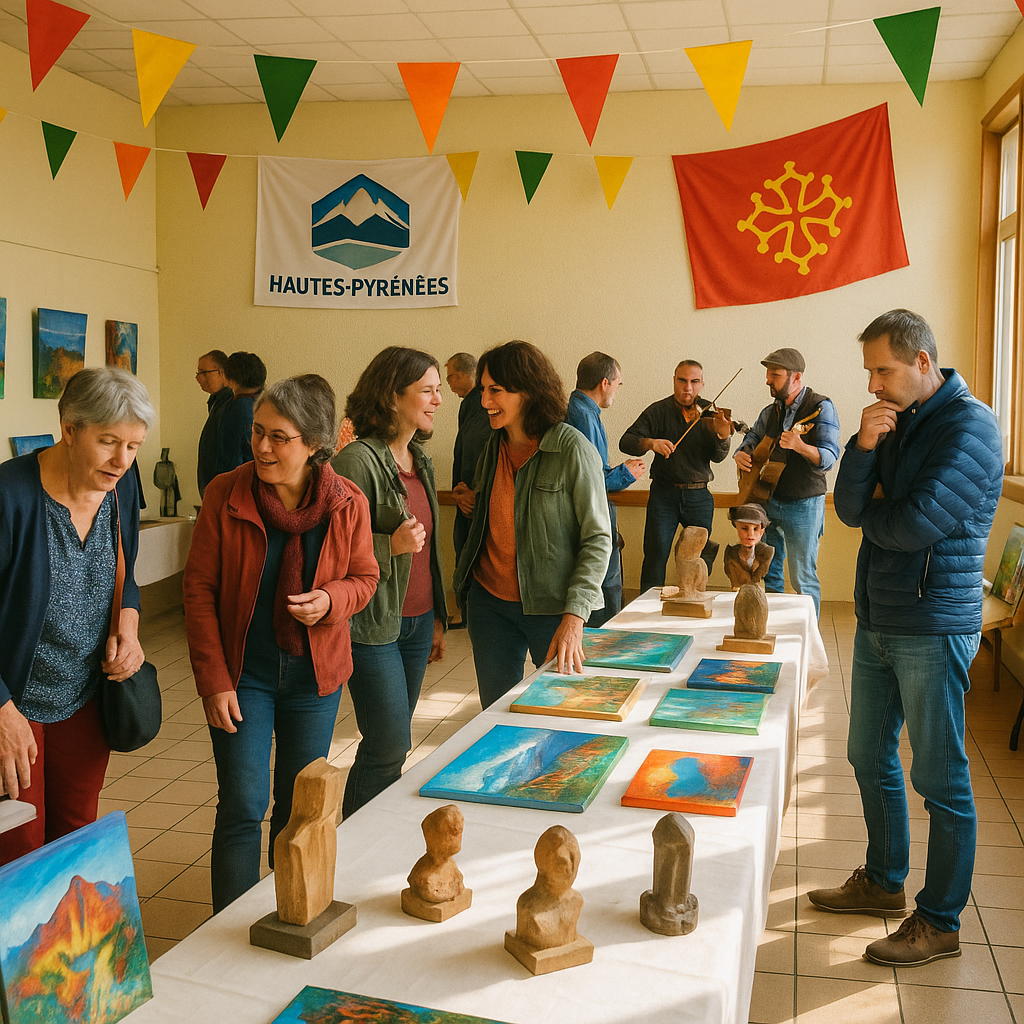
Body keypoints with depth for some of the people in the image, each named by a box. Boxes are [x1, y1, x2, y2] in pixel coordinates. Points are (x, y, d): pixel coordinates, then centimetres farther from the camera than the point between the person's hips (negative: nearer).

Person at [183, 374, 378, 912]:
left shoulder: (348, 503, -8)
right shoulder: (225, 495, -11)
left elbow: (364, 576, 6)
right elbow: (199, 589, -6)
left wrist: (331, 599, -18)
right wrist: (213, 680, -11)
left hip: (315, 675, 2)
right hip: (243, 672, -2)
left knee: (299, 809, 14)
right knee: (243, 808, -5)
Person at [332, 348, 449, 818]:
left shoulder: (421, 461, 12)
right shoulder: (357, 461, -15)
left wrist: (437, 619, 20)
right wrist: (390, 546, -26)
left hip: (417, 619, 8)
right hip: (373, 624, -8)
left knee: (390, 746, 13)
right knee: (390, 746, -4)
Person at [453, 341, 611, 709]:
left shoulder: (573, 449, -12)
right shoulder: (493, 447, 7)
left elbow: (598, 538, -14)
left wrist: (574, 616, -22)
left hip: (551, 606, -5)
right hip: (489, 601, 5)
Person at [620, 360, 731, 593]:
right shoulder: (659, 411, -2)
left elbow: (717, 457, -5)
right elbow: (626, 442, -11)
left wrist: (722, 437, -26)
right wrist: (651, 443, -31)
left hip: (699, 496, 2)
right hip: (664, 494, -2)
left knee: (702, 560, 7)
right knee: (655, 558, -3)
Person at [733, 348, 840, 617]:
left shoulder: (820, 408, -11)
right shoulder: (770, 412, 10)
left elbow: (829, 458, -19)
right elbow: (752, 439, 18)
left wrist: (799, 445, -38)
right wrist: (741, 454, -6)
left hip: (804, 506, -6)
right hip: (768, 501, 7)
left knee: (803, 579, -1)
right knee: (766, 573, 14)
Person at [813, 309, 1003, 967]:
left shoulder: (969, 426, -14)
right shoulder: (897, 422, 11)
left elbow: (912, 525, -23)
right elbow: (850, 510, 2)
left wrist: (874, 514, -2)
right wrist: (864, 446, -13)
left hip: (933, 628, -9)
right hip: (877, 622, 9)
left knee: (940, 779, 3)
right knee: (871, 759, 18)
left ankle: (940, 923, 17)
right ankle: (884, 881, 36)